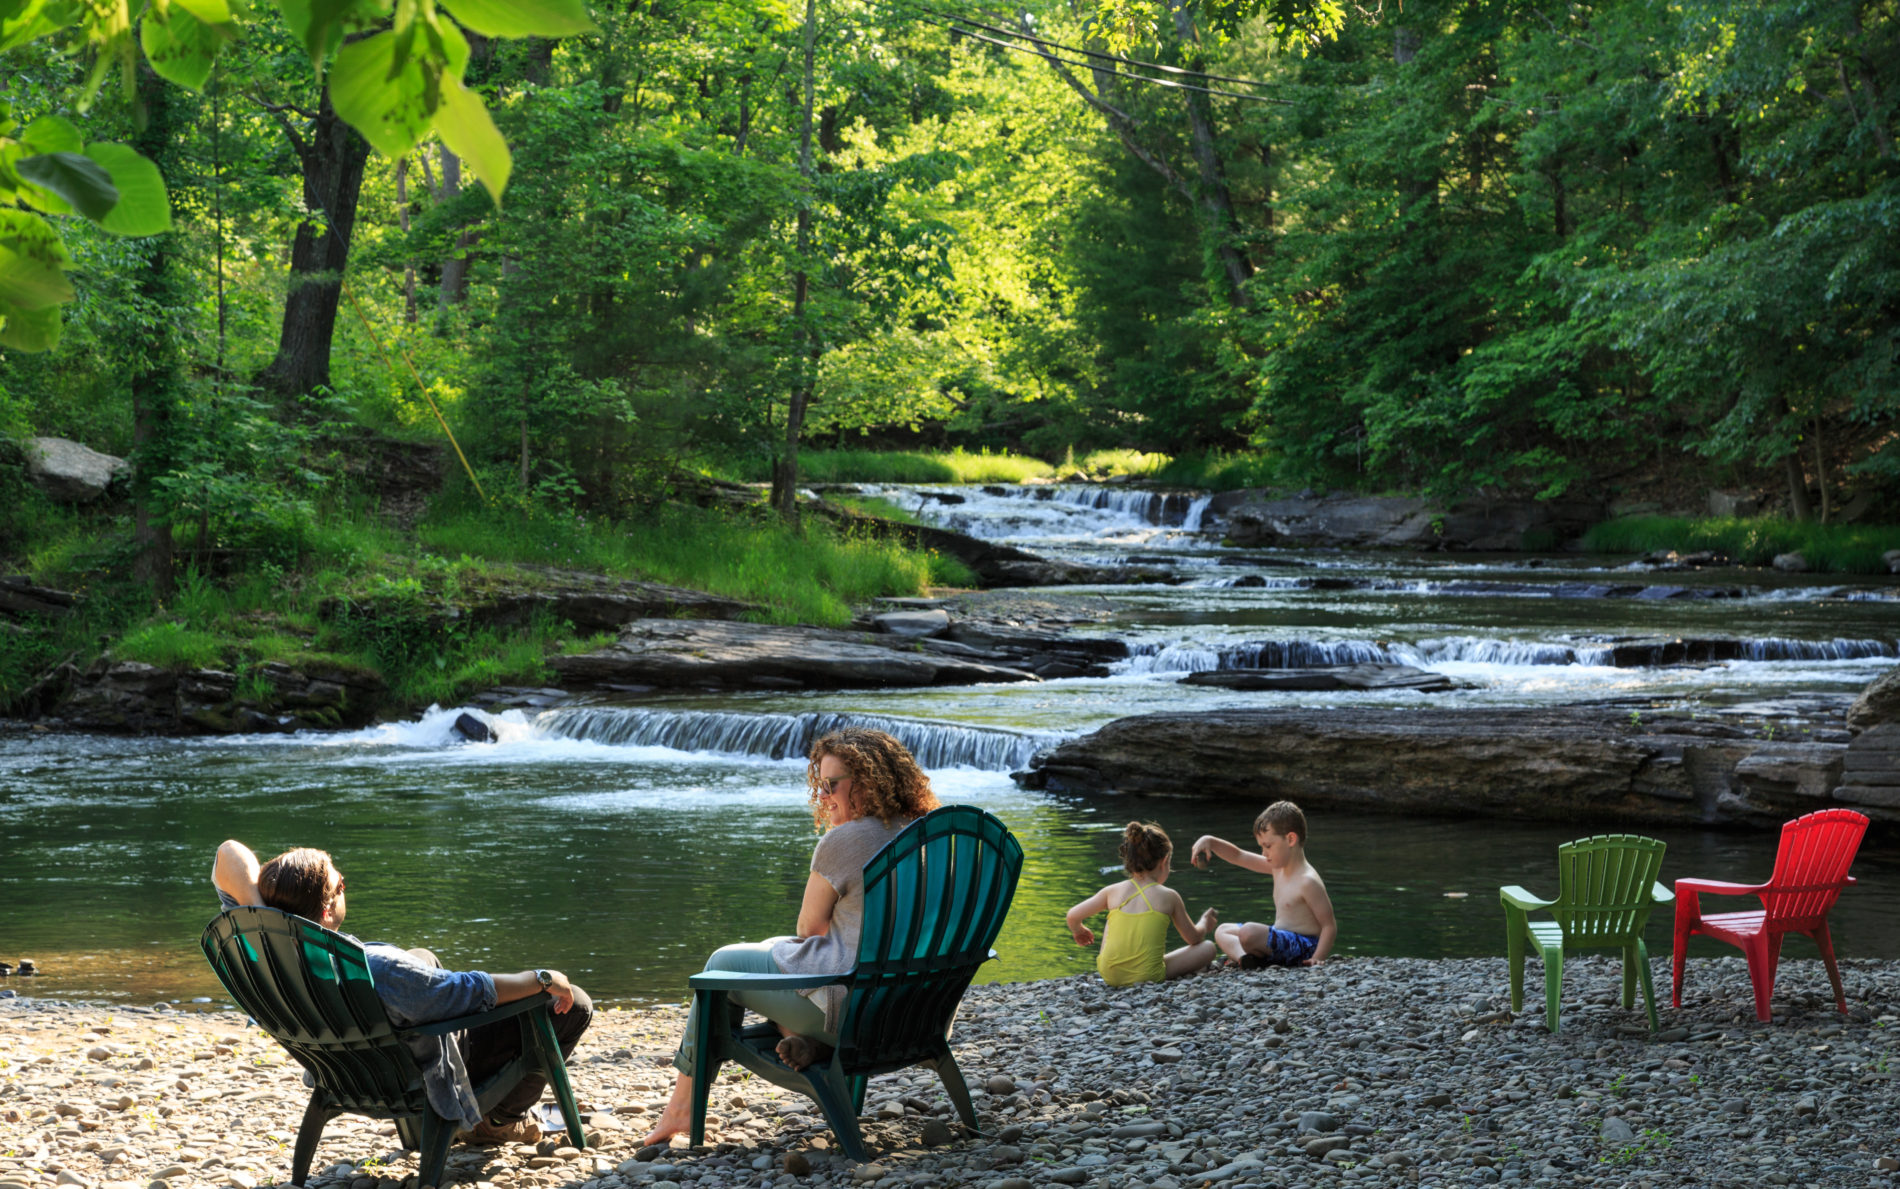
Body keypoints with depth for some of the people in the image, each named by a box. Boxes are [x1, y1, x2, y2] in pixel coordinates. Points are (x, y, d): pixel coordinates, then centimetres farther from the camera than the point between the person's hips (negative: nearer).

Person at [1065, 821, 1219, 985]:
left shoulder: (1113, 892, 4)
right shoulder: (1169, 897, -1)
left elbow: (1073, 916, 8)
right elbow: (1194, 938, 11)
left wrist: (1078, 931, 33)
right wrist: (1204, 924, 34)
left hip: (1109, 975, 2)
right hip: (1148, 976, -2)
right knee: (1208, 948, 8)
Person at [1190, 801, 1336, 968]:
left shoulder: (1308, 882, -19)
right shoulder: (1277, 867, 9)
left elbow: (1330, 926, -20)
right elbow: (1238, 857, 16)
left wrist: (1317, 959, -30)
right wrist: (1210, 841, 2)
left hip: (1303, 947, -11)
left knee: (1248, 932, -34)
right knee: (1223, 931, 17)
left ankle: (1257, 959, -3)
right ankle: (1243, 958, -12)